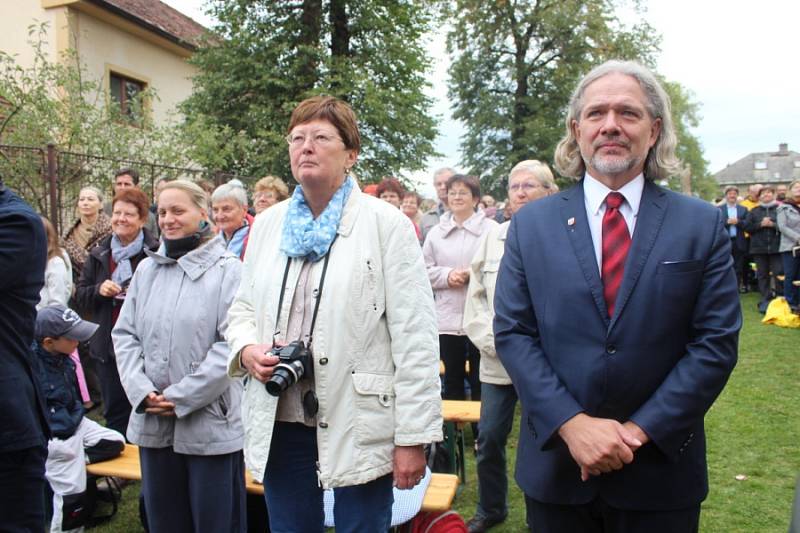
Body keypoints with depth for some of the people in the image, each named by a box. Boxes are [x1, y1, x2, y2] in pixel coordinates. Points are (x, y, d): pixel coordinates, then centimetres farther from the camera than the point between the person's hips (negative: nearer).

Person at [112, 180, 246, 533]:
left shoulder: (228, 270, -7)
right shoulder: (147, 268, 9)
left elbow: (231, 344, -13)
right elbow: (125, 334, 9)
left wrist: (180, 398, -14)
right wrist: (142, 392, -6)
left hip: (211, 423, -5)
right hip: (152, 422, 5)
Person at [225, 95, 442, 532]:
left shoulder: (386, 223, -6)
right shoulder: (267, 224, 10)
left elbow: (415, 337, -9)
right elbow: (242, 308, 18)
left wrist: (413, 437, -11)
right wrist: (247, 350, -5)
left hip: (360, 428, -4)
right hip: (281, 425, 5)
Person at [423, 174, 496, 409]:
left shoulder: (491, 229, -2)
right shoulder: (436, 232, 9)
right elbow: (425, 271, 7)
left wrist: (473, 275, -18)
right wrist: (447, 275, -9)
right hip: (447, 319, 3)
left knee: (480, 382, 6)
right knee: (452, 380, 15)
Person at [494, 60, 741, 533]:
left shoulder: (702, 224, -2)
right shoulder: (531, 223, -1)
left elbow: (716, 342, -5)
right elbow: (512, 333, -4)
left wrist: (640, 431, -12)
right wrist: (572, 423, -14)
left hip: (660, 468, 0)